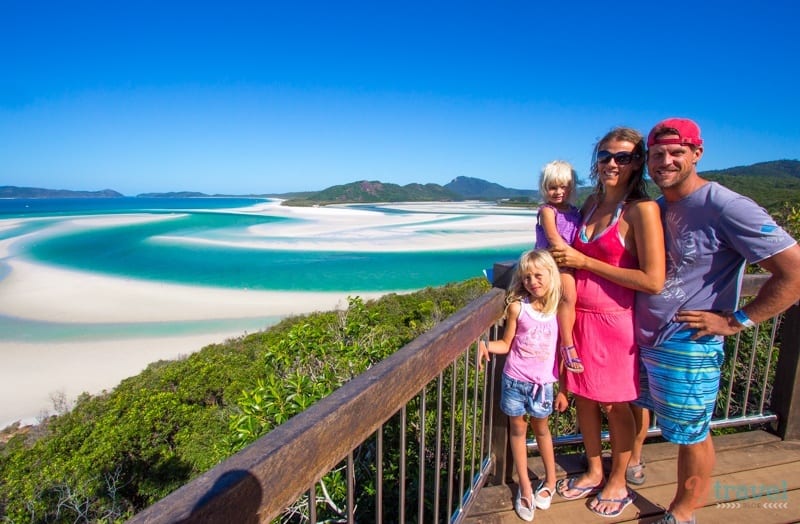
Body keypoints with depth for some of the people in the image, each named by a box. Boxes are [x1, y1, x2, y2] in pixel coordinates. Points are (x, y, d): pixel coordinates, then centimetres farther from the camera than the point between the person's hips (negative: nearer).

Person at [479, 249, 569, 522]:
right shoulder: (517, 307, -10)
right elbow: (507, 344, -1)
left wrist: (563, 390, 3)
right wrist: (485, 344, -22)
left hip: (543, 382, 0)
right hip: (515, 380, 0)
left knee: (540, 428, 18)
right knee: (517, 429, 12)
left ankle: (550, 479, 42)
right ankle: (525, 487, 30)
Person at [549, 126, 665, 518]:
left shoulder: (641, 209, -14)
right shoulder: (592, 202, 7)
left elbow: (653, 281, -20)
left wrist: (585, 262, -17)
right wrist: (564, 257, 2)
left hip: (614, 321, -6)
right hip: (579, 316, 6)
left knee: (614, 404, 11)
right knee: (583, 398, 16)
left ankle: (617, 483, 35)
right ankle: (594, 472, 39)